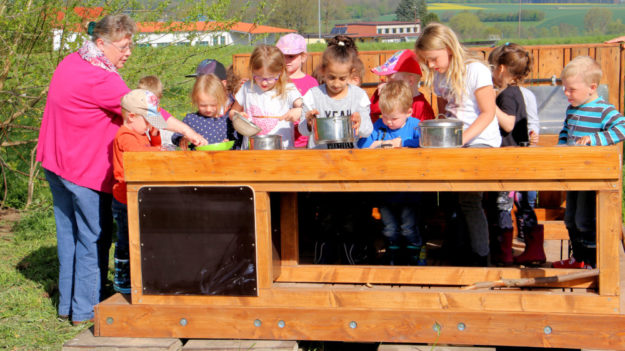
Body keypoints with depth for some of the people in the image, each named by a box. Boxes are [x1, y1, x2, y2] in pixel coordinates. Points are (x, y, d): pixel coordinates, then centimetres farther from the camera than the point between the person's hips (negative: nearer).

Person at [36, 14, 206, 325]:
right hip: (86, 170, -9)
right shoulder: (100, 79, -23)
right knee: (94, 238, 2)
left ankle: (66, 304, 26)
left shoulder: (70, 63, 8)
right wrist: (188, 131, -20)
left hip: (56, 162, 10)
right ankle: (85, 309, 10)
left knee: (68, 233, 16)